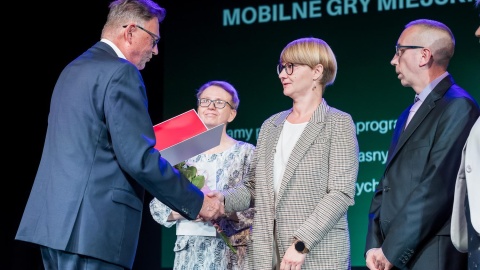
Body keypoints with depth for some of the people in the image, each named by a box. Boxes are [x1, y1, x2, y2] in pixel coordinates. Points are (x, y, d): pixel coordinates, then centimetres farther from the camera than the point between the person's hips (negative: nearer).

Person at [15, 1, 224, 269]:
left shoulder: (75, 69, 19)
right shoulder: (121, 72, -10)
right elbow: (139, 158, -16)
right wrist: (197, 203, -7)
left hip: (55, 220, 10)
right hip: (92, 227, -10)